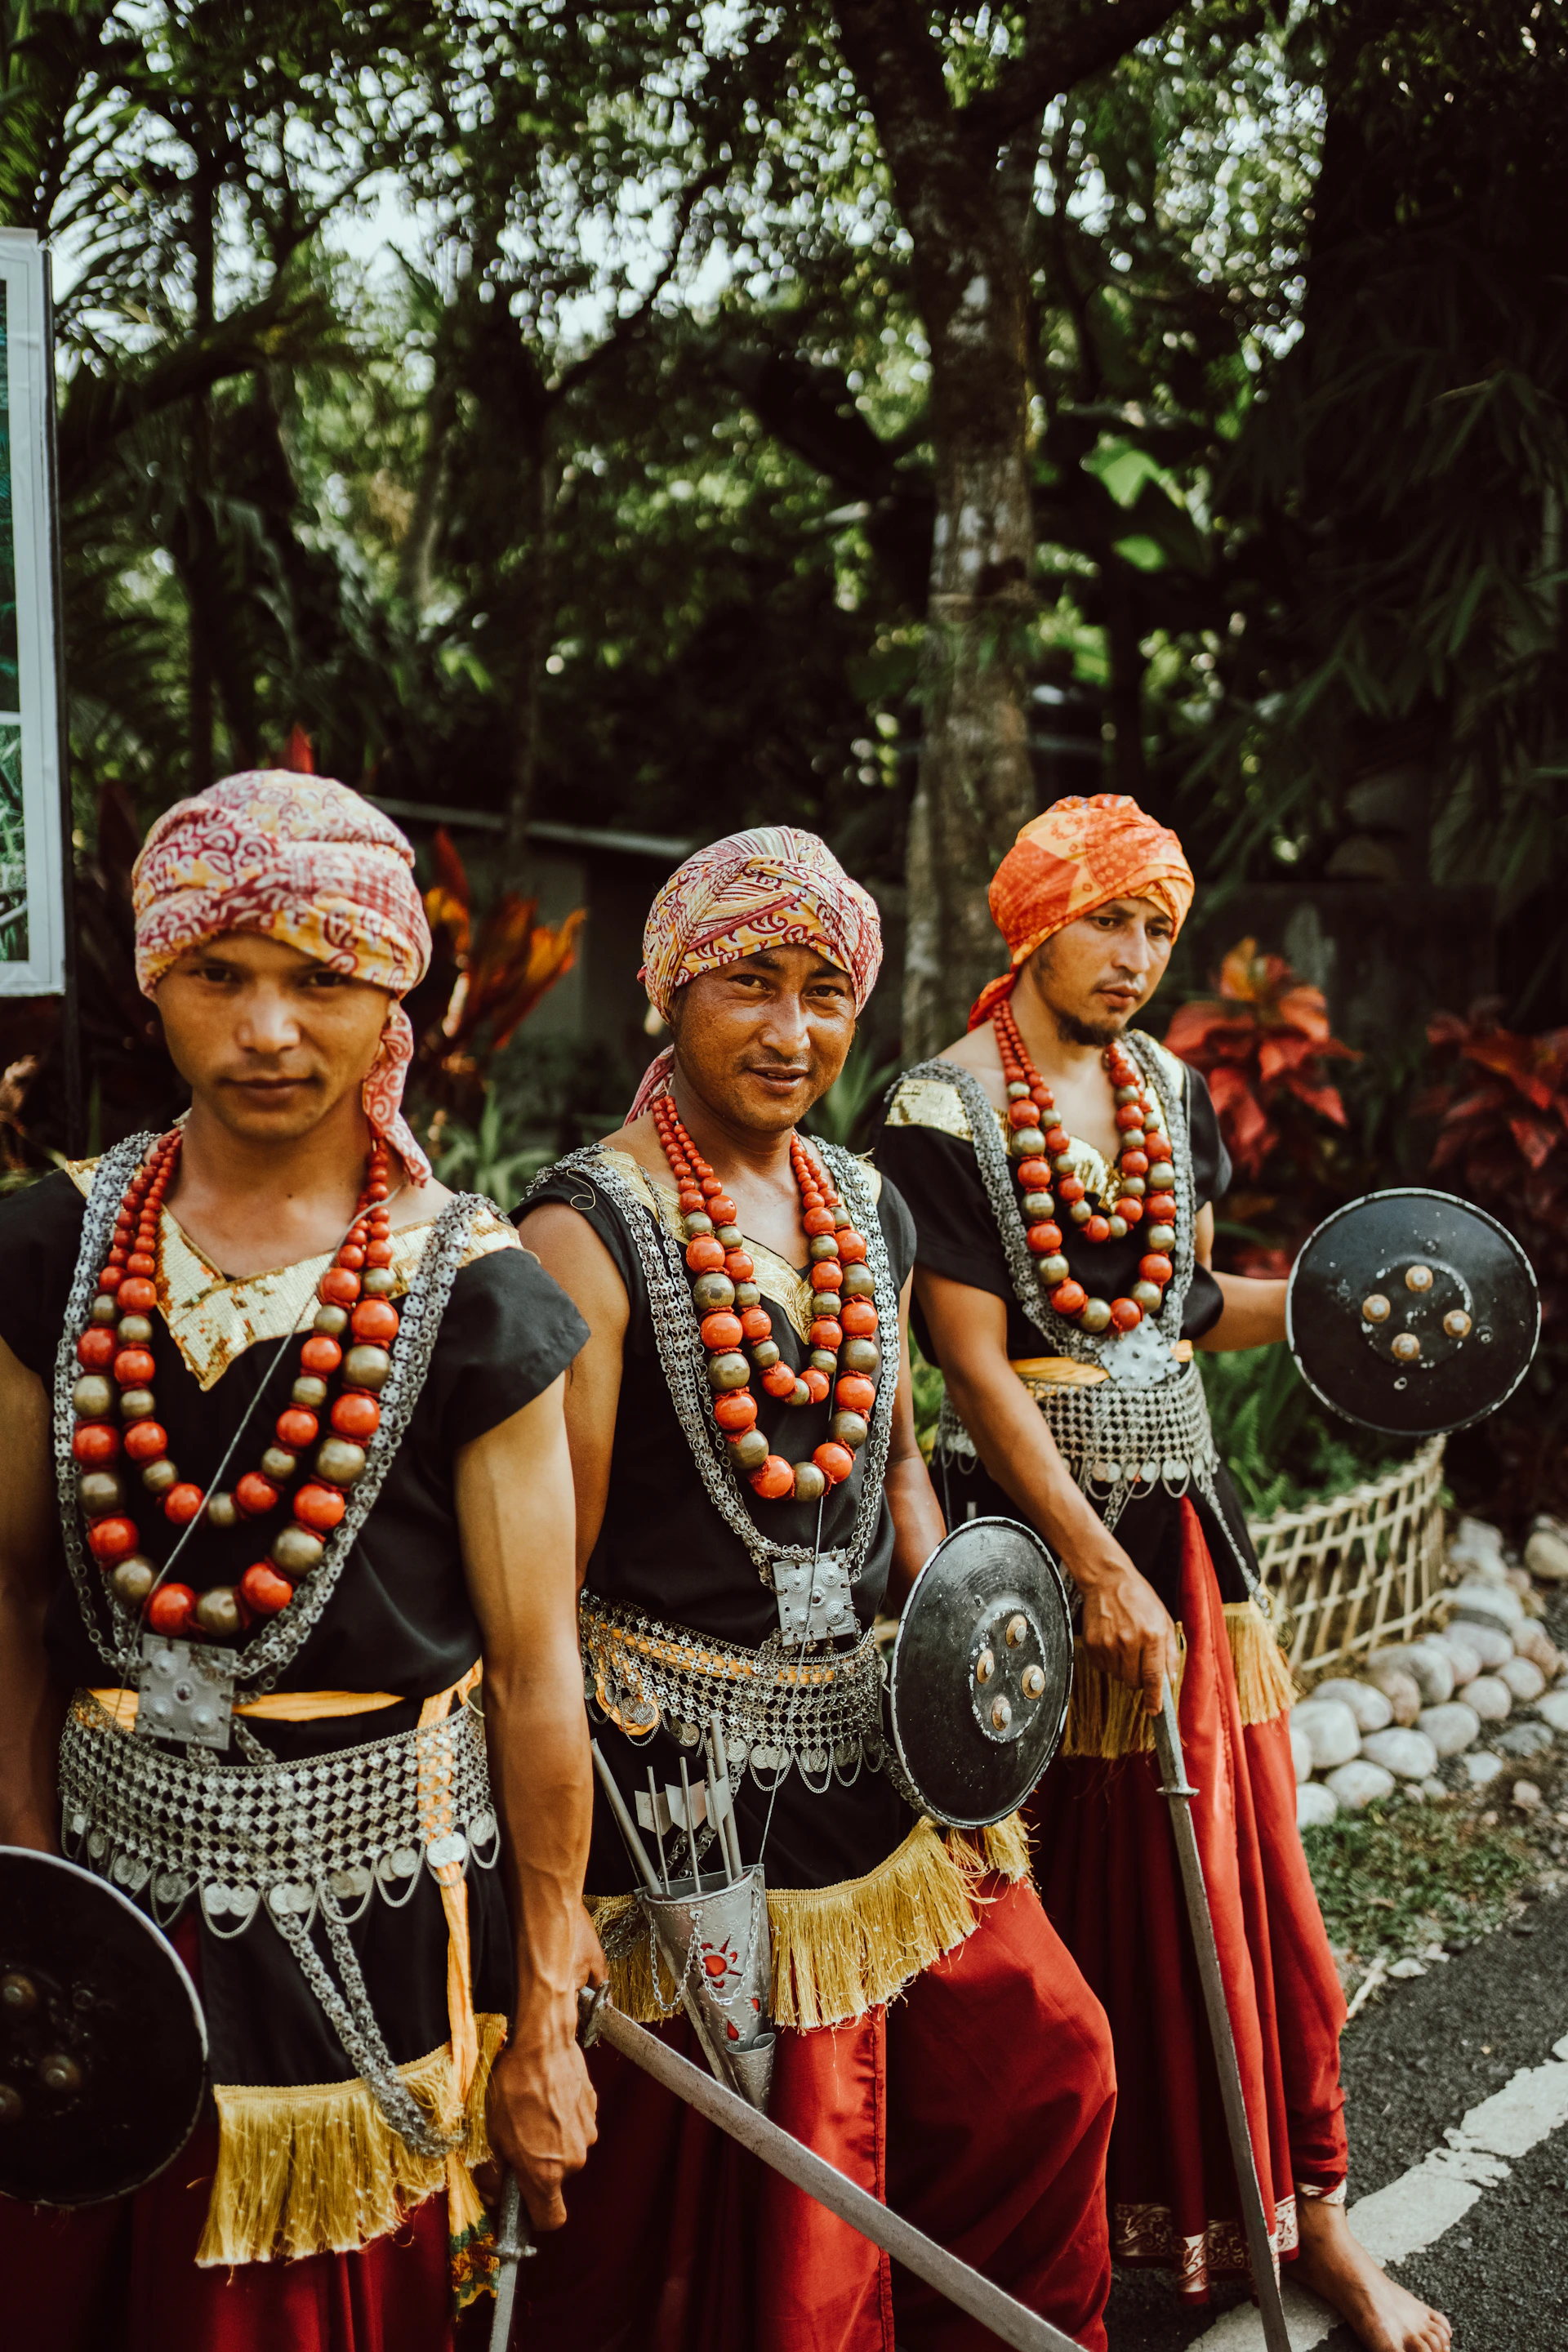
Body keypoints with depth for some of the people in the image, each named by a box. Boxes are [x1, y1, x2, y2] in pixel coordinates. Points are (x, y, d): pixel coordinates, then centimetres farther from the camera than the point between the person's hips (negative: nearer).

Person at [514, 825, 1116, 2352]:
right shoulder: (591, 1229, -15)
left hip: (873, 1744, 7)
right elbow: (544, 1570, -17)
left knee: (1041, 2056, 17)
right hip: (685, 1775, -7)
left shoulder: (869, 1210, 7)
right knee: (746, 2218, 5)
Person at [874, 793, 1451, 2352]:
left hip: (1180, 1509, 5)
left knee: (1237, 1869, 9)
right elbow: (976, 1364, -15)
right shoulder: (944, 1110, -11)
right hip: (1030, 1520, -5)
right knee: (1063, 1889, 6)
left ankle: (1304, 2216, 24)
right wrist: (1099, 1570, -18)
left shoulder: (1169, 1090, 8)